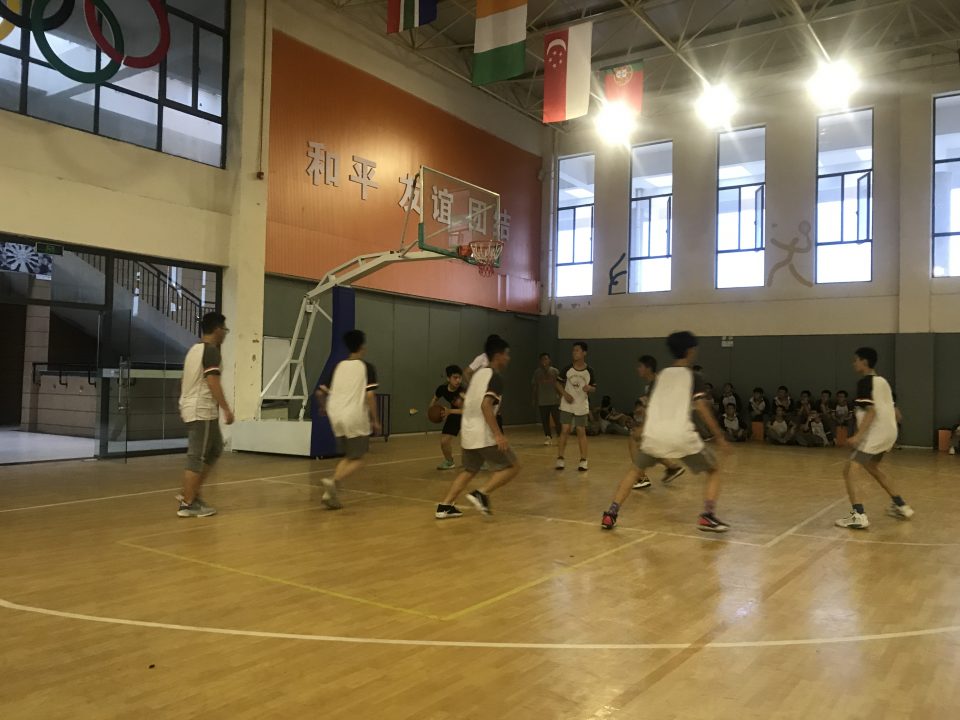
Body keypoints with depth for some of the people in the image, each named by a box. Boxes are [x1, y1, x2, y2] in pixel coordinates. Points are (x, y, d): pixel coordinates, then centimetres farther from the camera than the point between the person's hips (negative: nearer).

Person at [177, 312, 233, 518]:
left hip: (191, 408, 10)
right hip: (203, 411, -10)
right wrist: (227, 409, -19)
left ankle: (191, 493, 18)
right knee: (197, 458, -4)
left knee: (215, 450, 18)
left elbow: (185, 381, 22)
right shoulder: (211, 350, -12)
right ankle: (187, 504, 0)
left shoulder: (194, 349, 17)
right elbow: (212, 382, -21)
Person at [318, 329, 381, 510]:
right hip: (356, 418, -6)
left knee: (347, 456, 19)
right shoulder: (366, 367, -5)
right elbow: (369, 396, -11)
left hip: (337, 417, 6)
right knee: (357, 459, 6)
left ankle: (331, 492, 6)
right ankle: (334, 481, -19)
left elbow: (331, 394, 12)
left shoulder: (339, 366, 11)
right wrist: (375, 420, -3)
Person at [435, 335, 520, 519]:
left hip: (468, 432, 9)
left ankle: (445, 506, 13)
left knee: (469, 471, 21)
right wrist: (498, 434, -27)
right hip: (484, 434, -9)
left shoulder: (479, 373, 15)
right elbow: (486, 405, -24)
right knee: (512, 467, 2)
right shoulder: (496, 377, -11)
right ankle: (481, 493, -10)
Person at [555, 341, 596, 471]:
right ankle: (560, 459, 6)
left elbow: (594, 388, 3)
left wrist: (589, 388, -21)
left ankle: (583, 461, 11)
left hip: (582, 406, 0)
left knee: (581, 432, 4)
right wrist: (564, 394, -10)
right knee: (564, 430, -1)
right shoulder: (567, 369, -5)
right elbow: (558, 383, 5)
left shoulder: (589, 371, -5)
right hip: (567, 405, 0)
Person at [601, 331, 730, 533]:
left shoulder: (662, 375, 21)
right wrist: (719, 436, 0)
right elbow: (702, 408, -4)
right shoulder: (693, 376, 7)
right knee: (714, 471, 16)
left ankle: (611, 514, 14)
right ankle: (708, 516, -2)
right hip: (681, 436, -4)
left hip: (654, 433, 4)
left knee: (635, 470, 25)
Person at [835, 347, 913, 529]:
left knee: (849, 470, -10)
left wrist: (858, 435, -26)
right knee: (872, 467, 30)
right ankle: (901, 507, 36)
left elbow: (871, 411, -21)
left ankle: (859, 515, -20)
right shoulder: (882, 381, 14)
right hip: (889, 432, 9)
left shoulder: (865, 382, -11)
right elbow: (893, 410, 17)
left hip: (875, 434, -9)